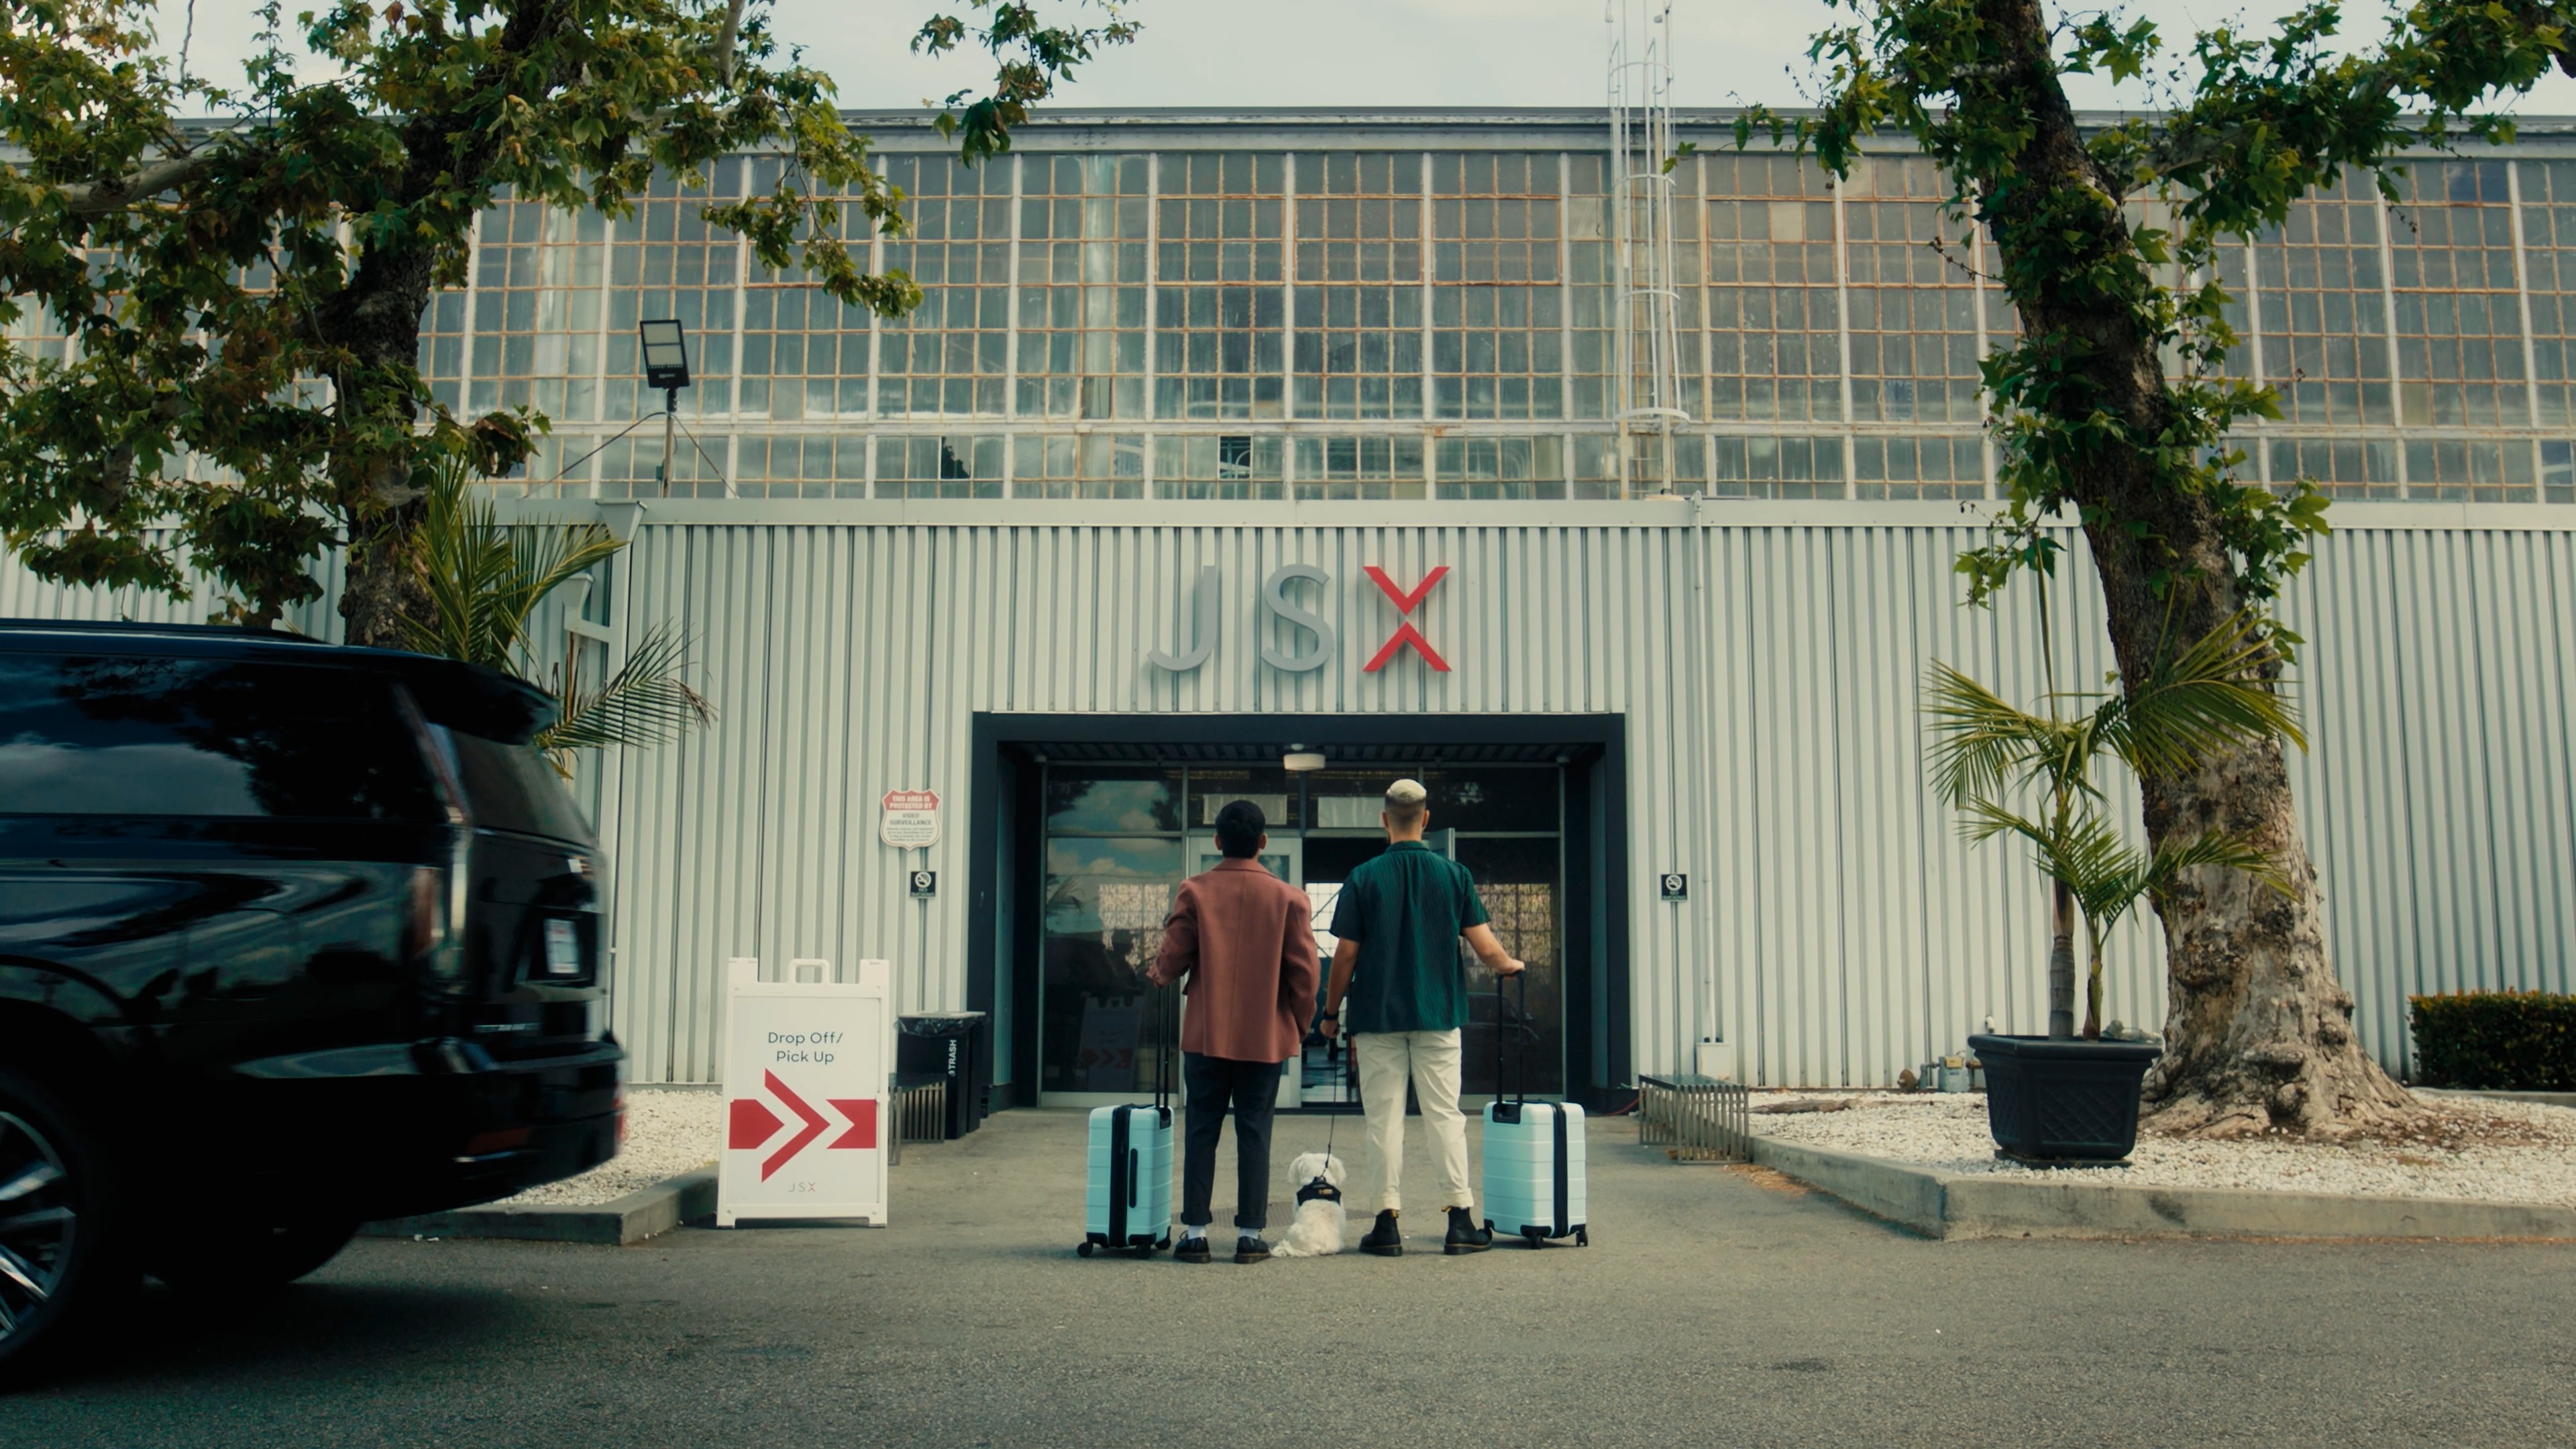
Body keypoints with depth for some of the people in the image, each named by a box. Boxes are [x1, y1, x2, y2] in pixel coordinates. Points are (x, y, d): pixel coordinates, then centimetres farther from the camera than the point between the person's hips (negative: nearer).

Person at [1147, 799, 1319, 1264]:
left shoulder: (1195, 892, -5)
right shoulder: (1288, 898, -3)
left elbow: (1172, 959, -5)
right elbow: (1304, 970, -3)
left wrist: (1158, 976, 19)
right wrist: (1299, 1025, 12)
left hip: (1206, 1034, 0)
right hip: (1265, 1036, 0)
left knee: (1201, 1132, 7)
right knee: (1254, 1133, 6)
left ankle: (1195, 1232, 9)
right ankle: (1250, 1234, 7)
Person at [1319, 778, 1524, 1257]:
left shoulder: (1364, 878, -4)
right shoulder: (1455, 874, 0)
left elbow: (1345, 955, -4)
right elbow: (1487, 950, -2)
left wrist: (1331, 1013, 7)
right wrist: (1509, 965, 20)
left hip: (1378, 1017, -1)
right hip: (1439, 1017, 1)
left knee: (1384, 1117, 4)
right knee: (1445, 1114, 6)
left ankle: (1388, 1221, 4)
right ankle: (1461, 1220, 6)